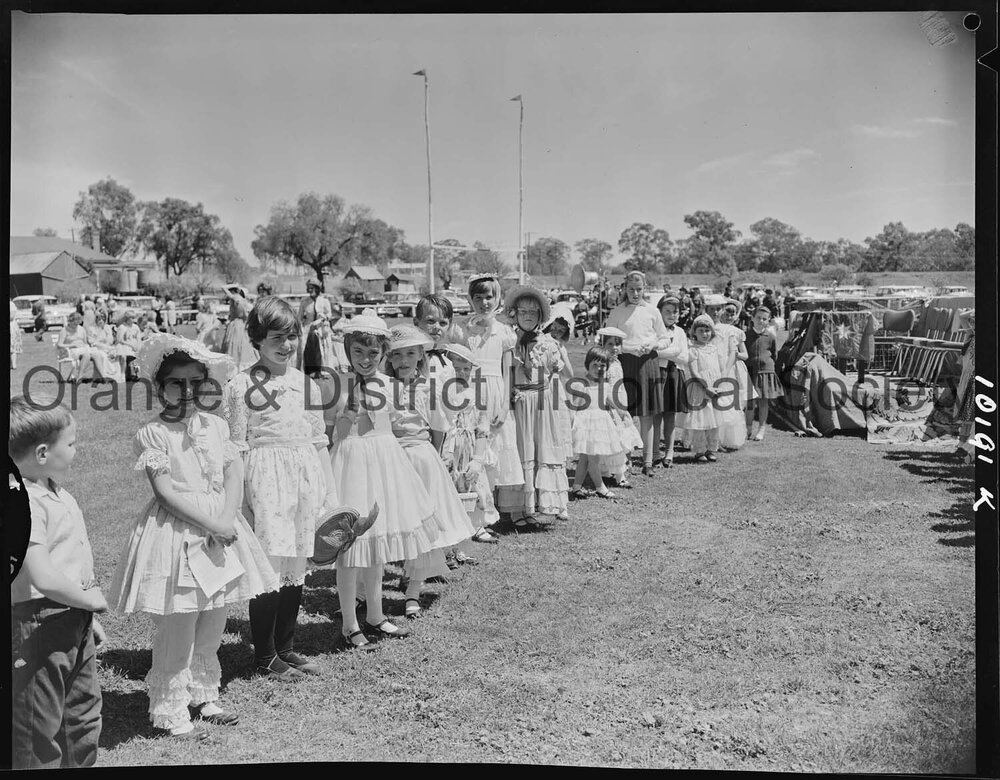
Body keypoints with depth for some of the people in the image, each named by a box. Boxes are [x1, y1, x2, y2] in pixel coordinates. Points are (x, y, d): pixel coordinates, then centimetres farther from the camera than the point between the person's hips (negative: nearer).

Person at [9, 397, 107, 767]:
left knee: (84, 721, 21)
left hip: (75, 623, 9)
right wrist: (90, 598, -16)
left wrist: (89, 616, 20)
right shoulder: (22, 502, -22)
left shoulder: (58, 494, 8)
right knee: (39, 736, 5)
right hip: (40, 625, -9)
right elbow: (43, 578, -31)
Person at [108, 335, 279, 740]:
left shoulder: (215, 425, 7)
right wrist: (211, 523, -19)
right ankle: (170, 713, 18)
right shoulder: (152, 434, -10)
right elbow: (166, 492, -15)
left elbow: (234, 471, 1)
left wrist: (227, 518, -15)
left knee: (212, 629, 16)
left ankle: (203, 697, 34)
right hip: (176, 535, -6)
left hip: (221, 530, 6)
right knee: (177, 634, 2)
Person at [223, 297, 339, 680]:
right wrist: (239, 498, -9)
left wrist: (329, 493, 14)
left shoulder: (306, 383, 10)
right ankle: (265, 656, 12)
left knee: (296, 566, 12)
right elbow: (237, 447, -6)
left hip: (305, 476, 5)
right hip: (265, 478, -5)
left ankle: (286, 648, 26)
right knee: (268, 565, -3)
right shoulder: (242, 385, -5)